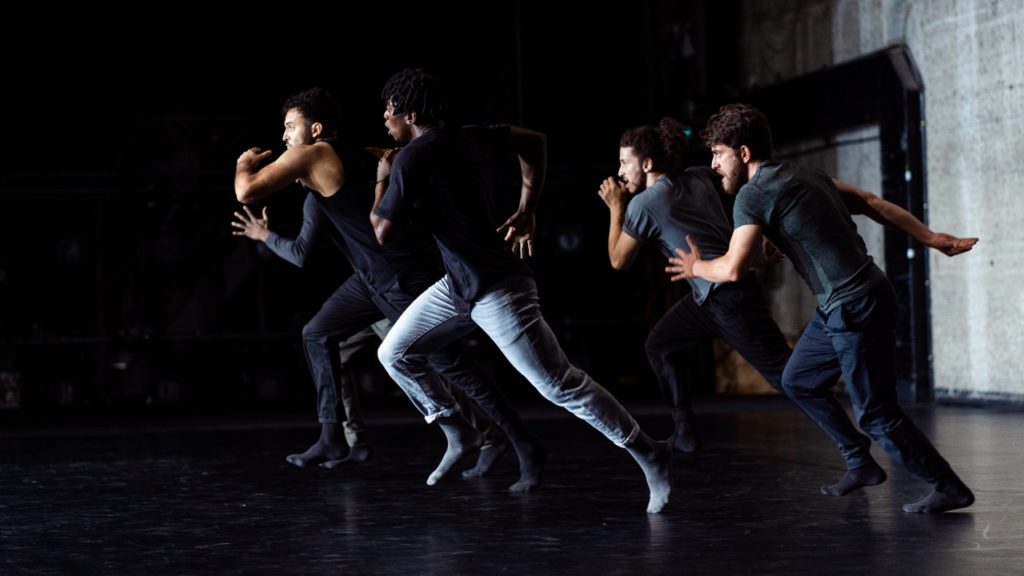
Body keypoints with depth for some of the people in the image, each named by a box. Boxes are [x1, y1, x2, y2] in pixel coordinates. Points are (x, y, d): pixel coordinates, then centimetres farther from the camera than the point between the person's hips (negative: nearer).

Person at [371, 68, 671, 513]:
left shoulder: (411, 159, -16)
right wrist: (526, 212, 15)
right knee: (395, 354, 13)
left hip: (498, 291, -10)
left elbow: (383, 233, -12)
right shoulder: (472, 139, 7)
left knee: (560, 384, -6)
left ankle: (649, 455, 1)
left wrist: (381, 180, 6)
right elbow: (534, 142, 17)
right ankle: (462, 440, 20)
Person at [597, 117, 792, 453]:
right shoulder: (701, 177, 8)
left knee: (785, 373, -6)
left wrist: (616, 209, 11)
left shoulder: (643, 205, -11)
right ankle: (685, 434, 19)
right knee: (659, 347, 17)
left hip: (730, 299, -9)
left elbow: (619, 261, 2)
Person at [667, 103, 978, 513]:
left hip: (855, 308, -10)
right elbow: (871, 203, 14)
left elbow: (732, 269, -19)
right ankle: (861, 465, 25)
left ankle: (949, 490, 6)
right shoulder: (801, 175, 14)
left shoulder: (754, 195, -13)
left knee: (875, 412, -2)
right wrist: (931, 238, 15)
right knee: (799, 381, 19)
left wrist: (696, 267, 3)